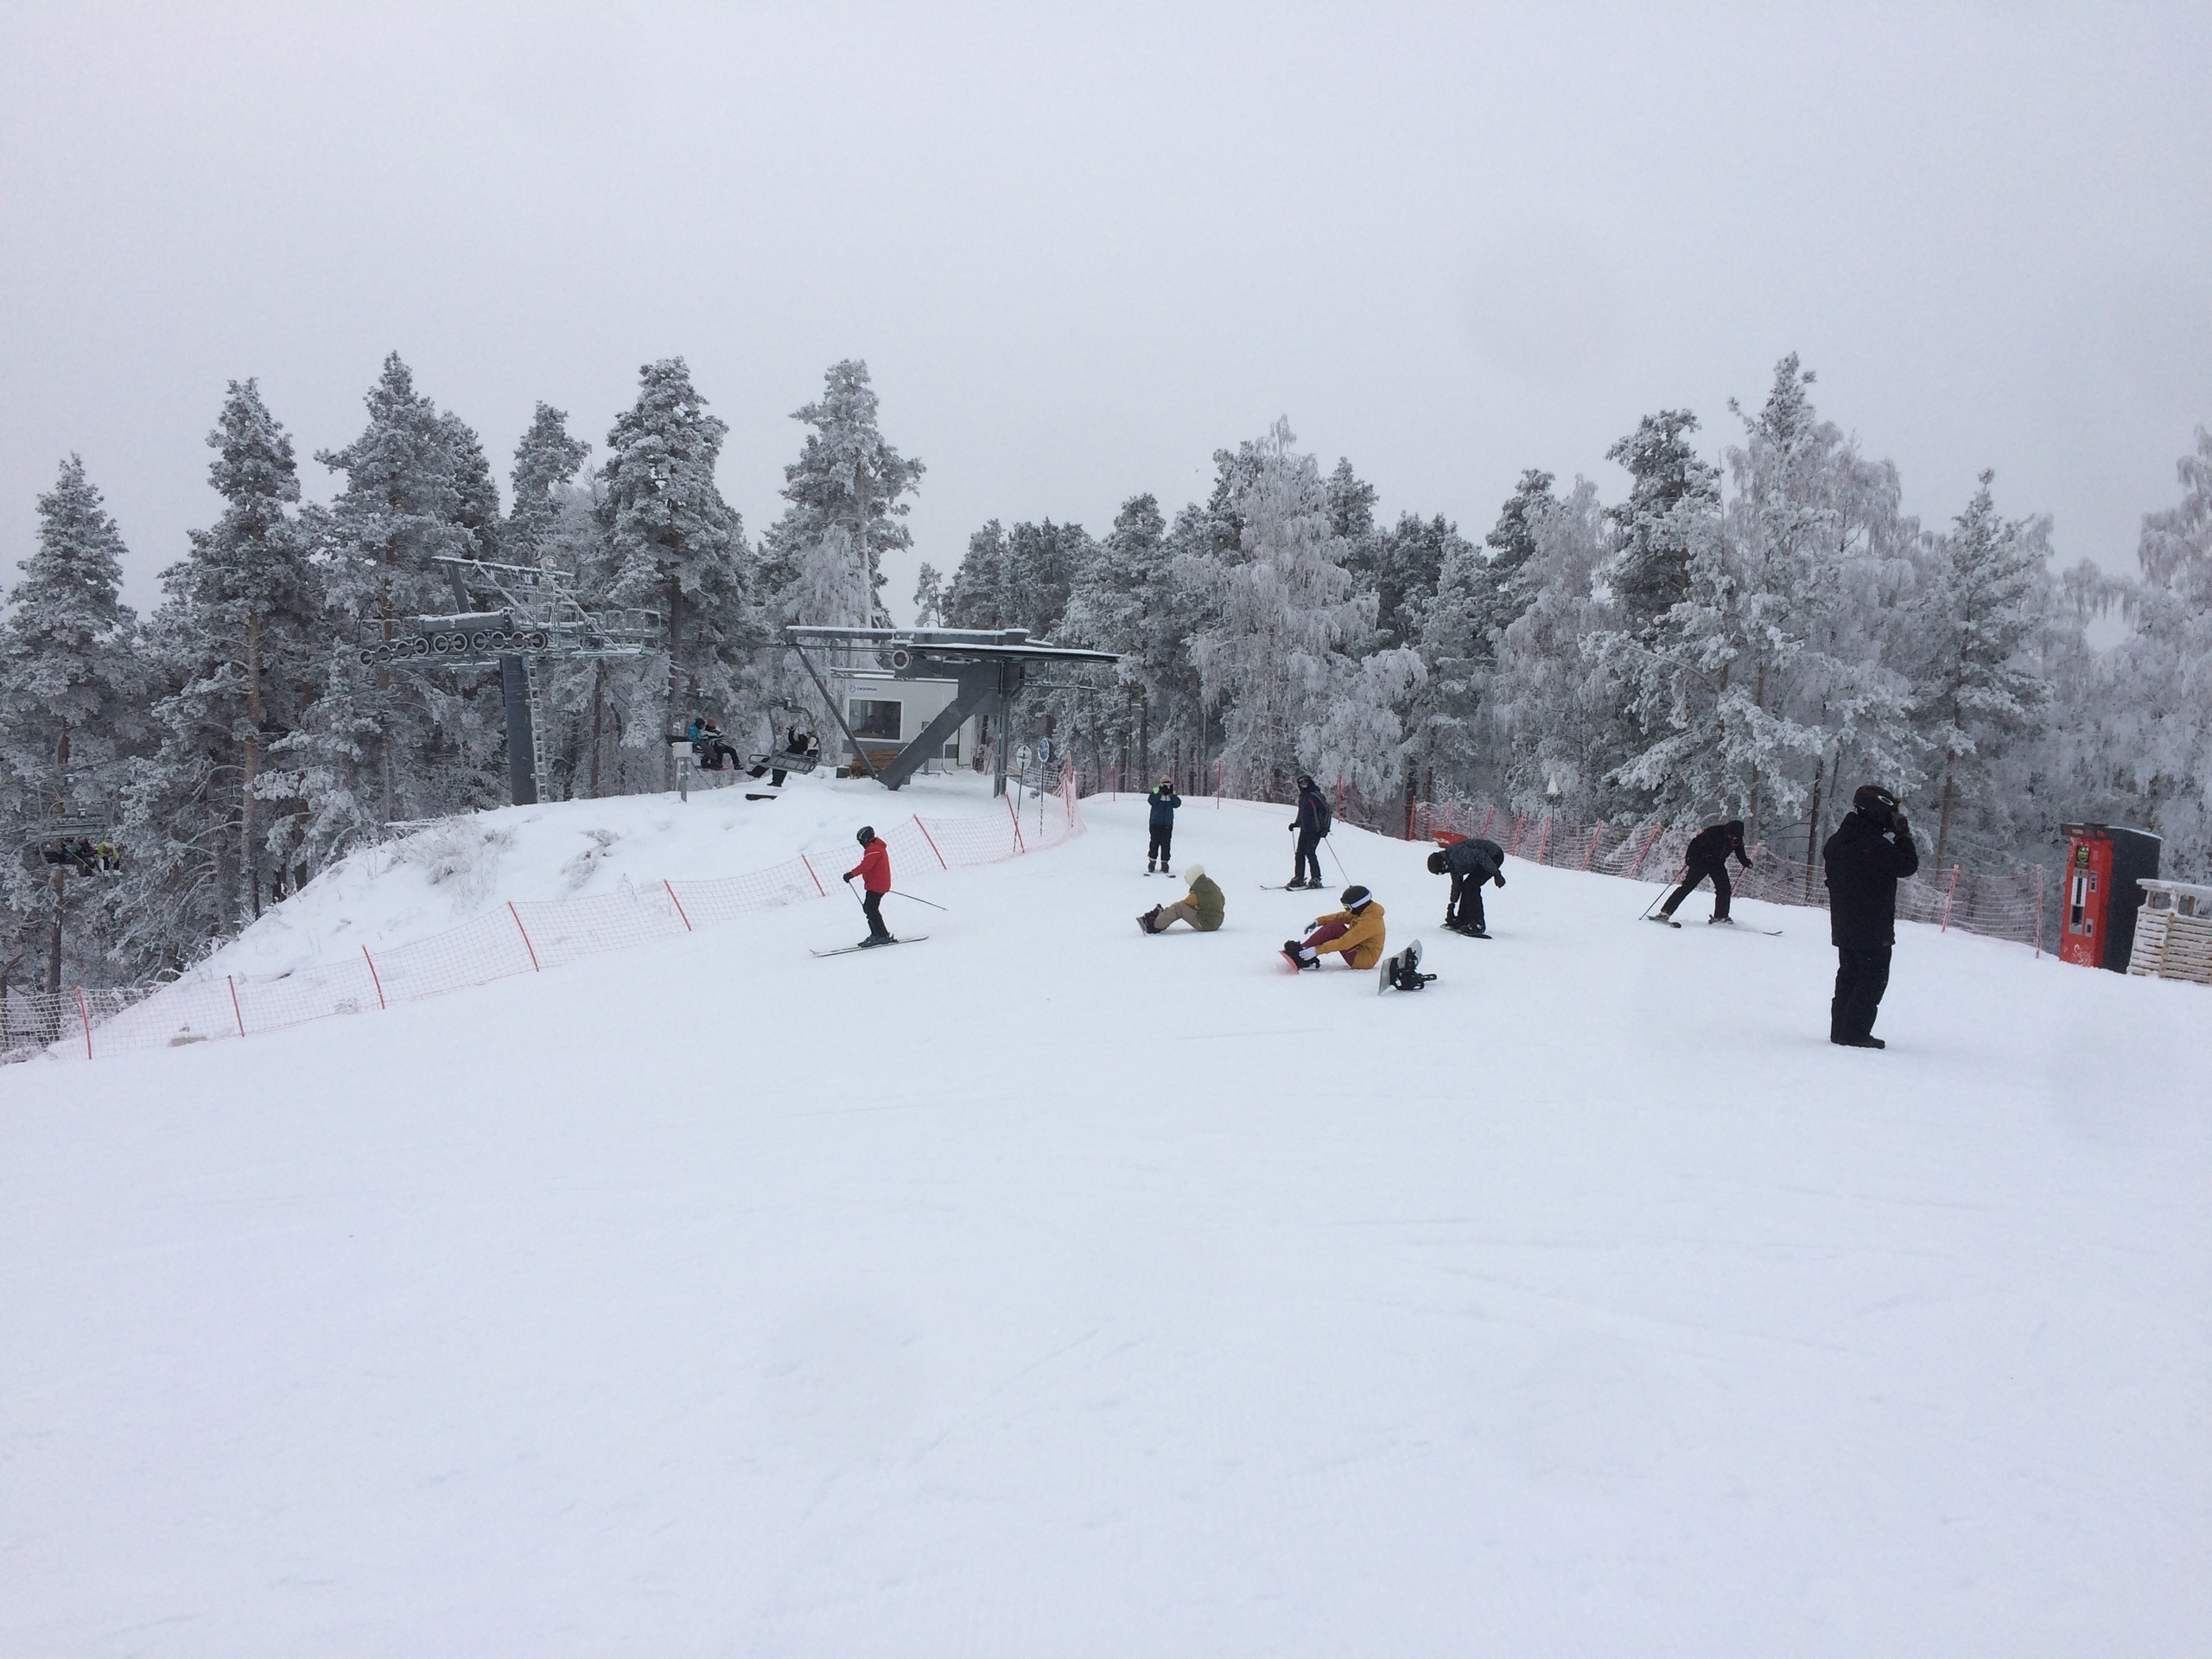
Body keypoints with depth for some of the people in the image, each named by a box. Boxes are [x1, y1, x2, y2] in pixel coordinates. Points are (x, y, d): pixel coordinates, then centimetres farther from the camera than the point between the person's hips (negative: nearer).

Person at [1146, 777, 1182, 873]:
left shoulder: (1172, 796, 9)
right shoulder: (1155, 794, 0)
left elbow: (1177, 804, -7)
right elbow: (1151, 801, -19)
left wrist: (1172, 795, -17)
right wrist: (1159, 793, -24)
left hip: (1167, 824, 2)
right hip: (1155, 823, -2)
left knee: (1166, 844, 1)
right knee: (1155, 842, 0)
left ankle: (1164, 863, 5)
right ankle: (1152, 861, 10)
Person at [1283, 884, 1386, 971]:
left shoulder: (1368, 922, -26)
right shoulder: (1364, 911, 2)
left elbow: (1344, 943, -30)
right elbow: (1342, 916, 9)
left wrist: (1317, 950, -30)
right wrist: (1318, 921, -4)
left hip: (1364, 959, -10)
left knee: (1334, 928, -20)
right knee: (1331, 925, -1)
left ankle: (1300, 952, -18)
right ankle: (1307, 958, -11)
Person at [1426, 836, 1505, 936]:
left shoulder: (1458, 853, -27)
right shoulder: (1452, 862, 5)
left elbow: (1482, 856, -28)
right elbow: (1456, 883, 16)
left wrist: (1496, 874, -26)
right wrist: (1452, 904, 20)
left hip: (1495, 856, -10)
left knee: (1471, 886, -14)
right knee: (1466, 887, 9)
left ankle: (1478, 925, -13)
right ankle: (1463, 920, 15)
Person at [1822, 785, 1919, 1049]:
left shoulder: (1837, 841, 7)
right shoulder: (1874, 844, -20)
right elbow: (1907, 865, -15)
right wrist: (1903, 835, -6)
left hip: (1844, 925, 8)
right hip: (1873, 928, -8)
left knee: (1849, 975, 16)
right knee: (1873, 978, 0)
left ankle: (1839, 1028, 18)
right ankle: (1855, 1033, -2)